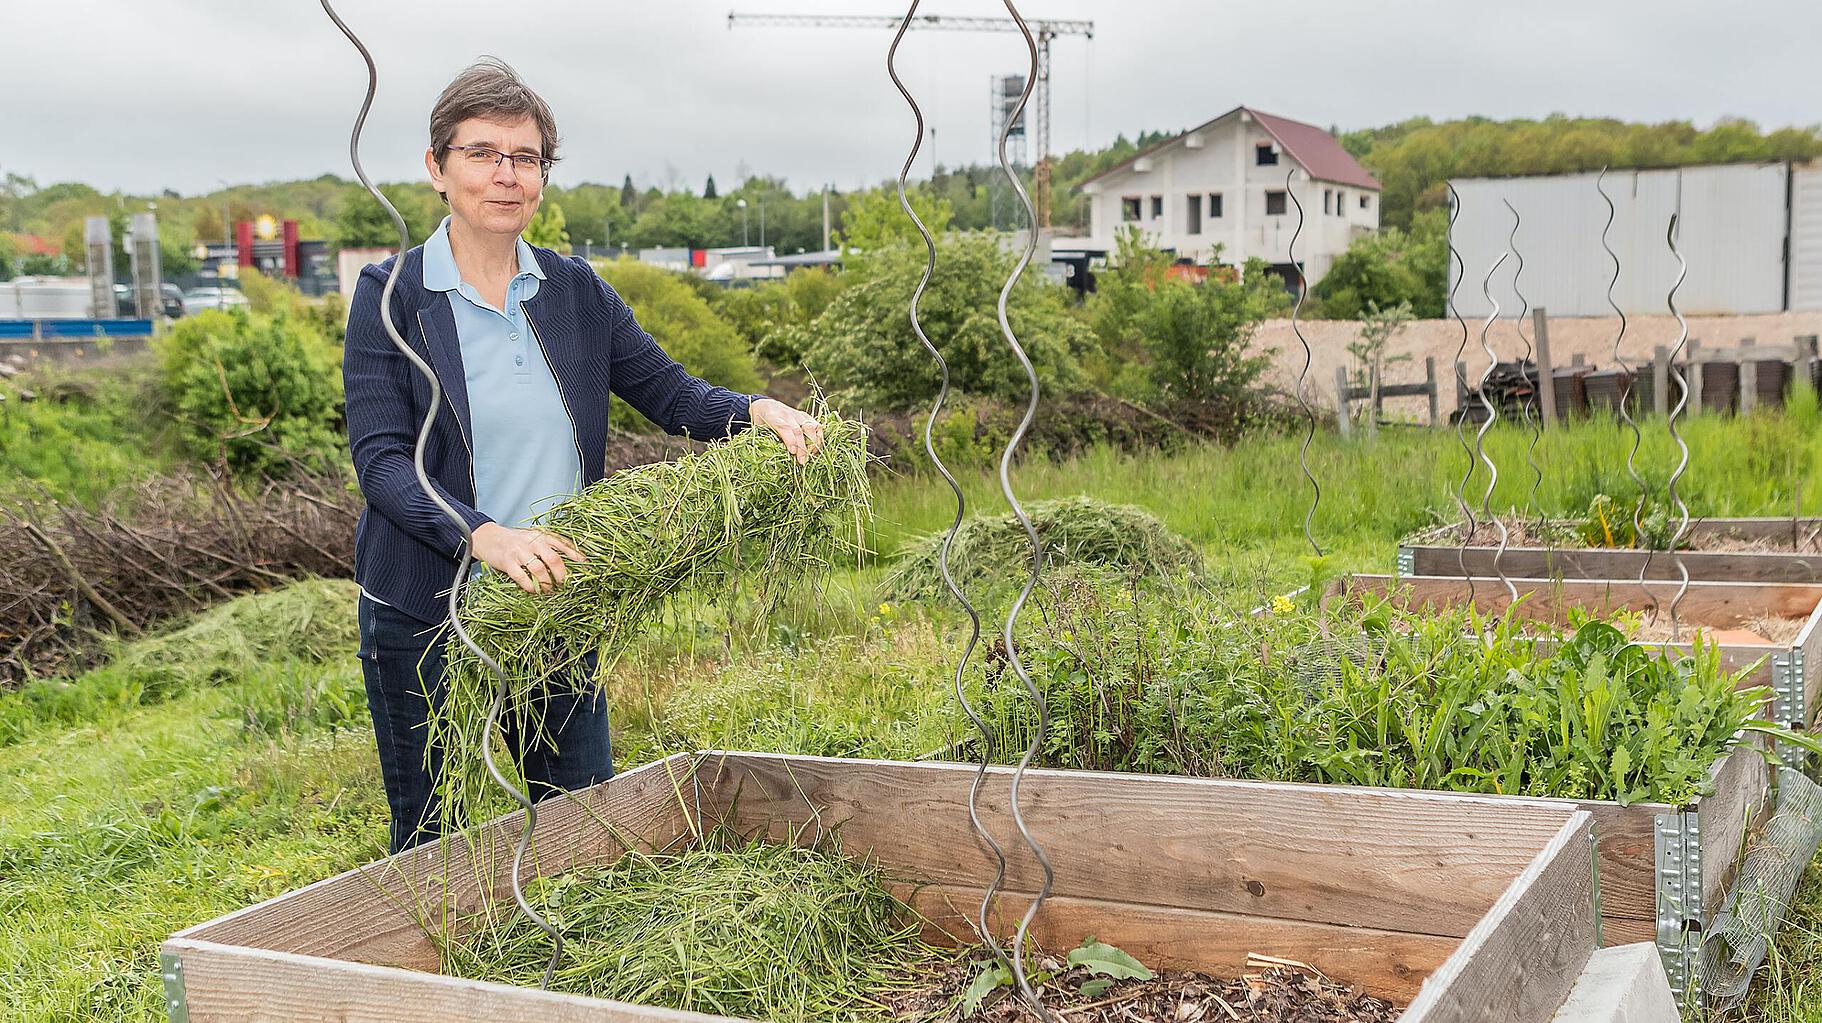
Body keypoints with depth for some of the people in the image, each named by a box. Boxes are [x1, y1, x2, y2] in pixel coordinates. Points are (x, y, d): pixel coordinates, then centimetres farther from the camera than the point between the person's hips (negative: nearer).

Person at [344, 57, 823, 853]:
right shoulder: (392, 296, -7)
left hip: (557, 609, 4)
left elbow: (669, 392, 5)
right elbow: (380, 459, -16)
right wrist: (485, 535, -33)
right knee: (433, 840, 10)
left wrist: (757, 411, -16)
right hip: (428, 619, -4)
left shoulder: (576, 292, 6)